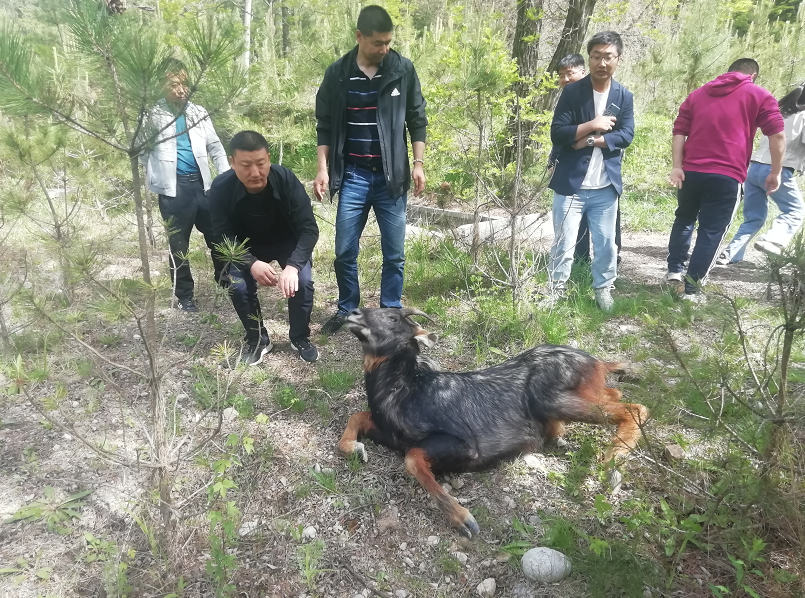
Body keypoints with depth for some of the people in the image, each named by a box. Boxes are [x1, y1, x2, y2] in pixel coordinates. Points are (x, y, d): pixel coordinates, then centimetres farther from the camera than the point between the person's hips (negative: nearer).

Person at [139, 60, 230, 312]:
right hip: (173, 189, -3)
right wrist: (158, 173, -5)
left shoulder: (198, 112, 9)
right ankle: (184, 296, 17)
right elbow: (142, 151, 5)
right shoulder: (154, 115, 0)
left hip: (202, 184, 3)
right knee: (179, 245, 4)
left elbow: (214, 146, 12)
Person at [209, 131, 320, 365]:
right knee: (238, 286, -22)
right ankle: (257, 339, 5)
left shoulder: (286, 179, -29)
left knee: (302, 282, -23)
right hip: (246, 247, 1)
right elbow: (224, 239, -21)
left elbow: (309, 229, -29)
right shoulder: (221, 188, -26)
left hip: (287, 243, 0)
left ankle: (300, 337, 4)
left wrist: (293, 266, -45)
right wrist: (251, 264, -40)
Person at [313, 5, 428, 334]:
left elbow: (417, 120, 6)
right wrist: (323, 169, -3)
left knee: (394, 254, 4)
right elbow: (325, 125, 6)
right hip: (353, 176, 0)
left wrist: (418, 164, -1)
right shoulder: (337, 73, 0)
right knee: (344, 252, 4)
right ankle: (347, 311, 23)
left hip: (392, 176, 0)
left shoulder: (403, 70, -1)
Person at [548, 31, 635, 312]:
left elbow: (626, 135, -4)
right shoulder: (572, 92, -2)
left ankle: (603, 287, 31)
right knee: (564, 244, 1)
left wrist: (591, 140, -14)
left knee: (606, 243, 12)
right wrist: (592, 125, -16)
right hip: (571, 183, -3)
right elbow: (557, 134, -10)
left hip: (606, 186, 3)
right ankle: (556, 290, 15)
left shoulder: (624, 96, 7)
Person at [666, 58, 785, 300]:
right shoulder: (760, 96, 8)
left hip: (691, 171, 4)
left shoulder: (698, 93, 17)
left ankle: (674, 270, 18)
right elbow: (777, 135, -1)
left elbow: (679, 131, 7)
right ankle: (691, 288, 1)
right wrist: (775, 173, 5)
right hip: (726, 175, -3)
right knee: (711, 232, 2)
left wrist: (677, 166, 2)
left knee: (684, 219, 24)